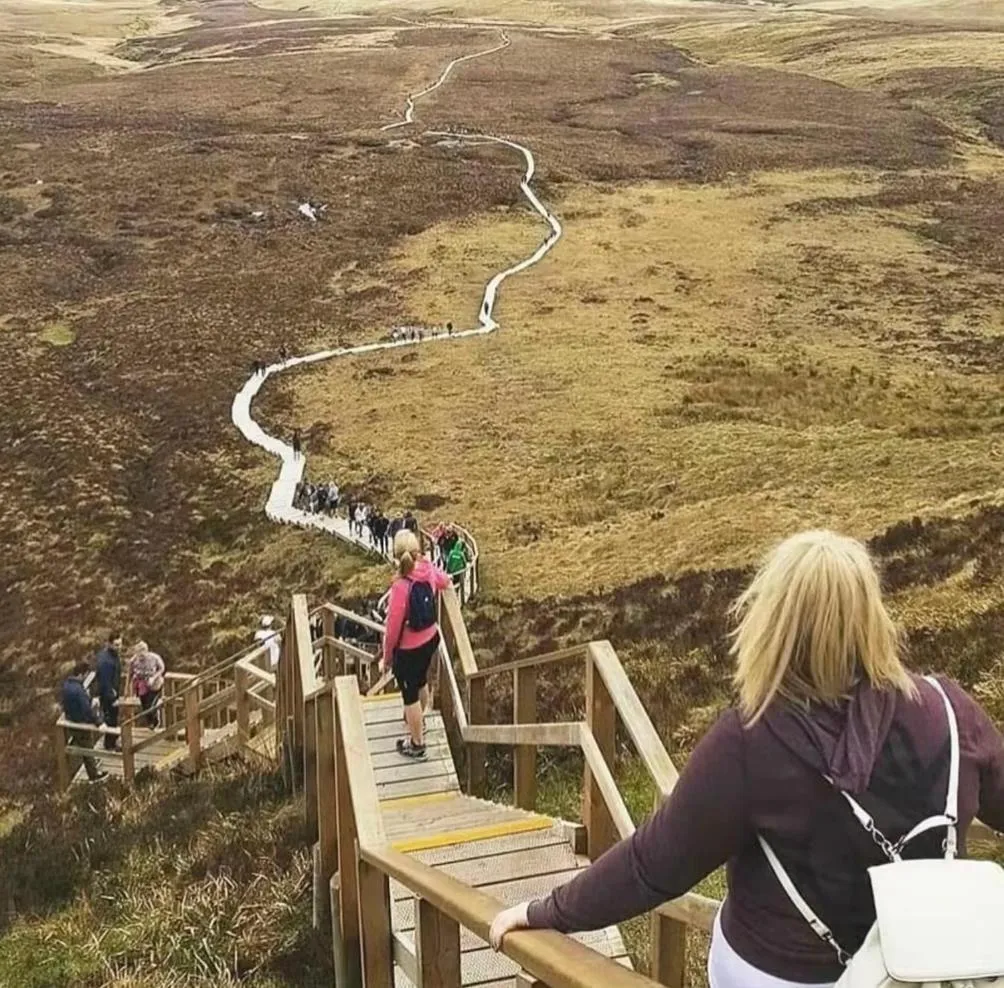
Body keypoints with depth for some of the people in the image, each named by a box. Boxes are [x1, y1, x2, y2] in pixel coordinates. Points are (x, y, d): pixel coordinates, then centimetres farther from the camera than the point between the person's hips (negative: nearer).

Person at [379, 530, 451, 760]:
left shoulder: (401, 586, -33)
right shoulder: (428, 570, -15)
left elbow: (392, 627, -23)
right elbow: (444, 581, 12)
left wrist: (386, 657, -7)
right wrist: (445, 580, 37)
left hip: (409, 650, -7)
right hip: (431, 639, 7)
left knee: (410, 695, 15)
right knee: (421, 681, 32)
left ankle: (417, 745, 33)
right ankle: (417, 718, 59)